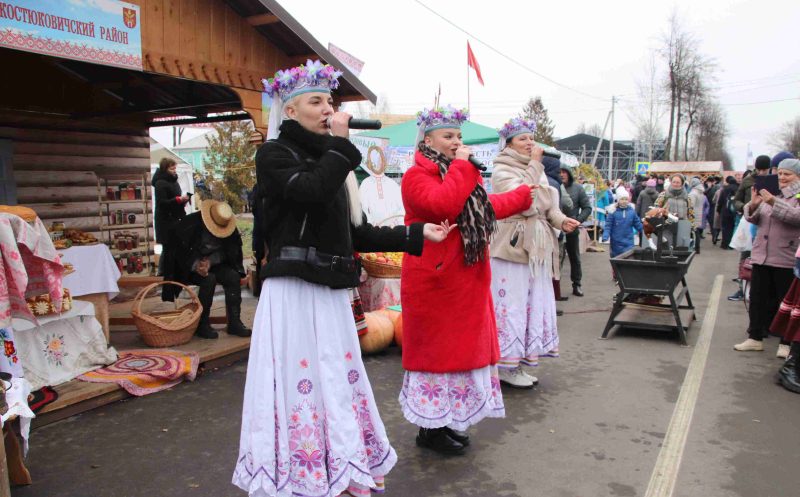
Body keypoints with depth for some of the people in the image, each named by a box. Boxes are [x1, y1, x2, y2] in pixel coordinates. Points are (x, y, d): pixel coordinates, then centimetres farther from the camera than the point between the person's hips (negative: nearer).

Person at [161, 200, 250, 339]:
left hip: (213, 264, 4)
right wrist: (195, 265, -33)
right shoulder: (189, 224, -22)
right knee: (209, 279, -32)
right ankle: (202, 325, -20)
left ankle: (234, 322, -17)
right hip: (189, 267, -4)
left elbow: (227, 252, -4)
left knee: (233, 277, -22)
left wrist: (210, 261, -23)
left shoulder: (228, 228, -9)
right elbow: (177, 252, -17)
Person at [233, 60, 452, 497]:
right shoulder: (274, 154, -2)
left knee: (337, 381, 13)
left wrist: (416, 234, 15)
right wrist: (340, 142, -11)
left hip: (332, 293, 7)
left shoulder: (330, 163, 18)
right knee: (300, 383, -4)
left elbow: (355, 234, 17)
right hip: (293, 292, -7)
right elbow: (311, 190, -24)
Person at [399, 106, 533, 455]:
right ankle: (430, 429, 14)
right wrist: (462, 165, -18)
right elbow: (443, 205, -30)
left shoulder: (463, 173, 17)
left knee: (461, 346, 14)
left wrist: (523, 196, 38)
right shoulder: (417, 176, -11)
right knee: (435, 348, 0)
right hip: (434, 280, -9)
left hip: (467, 280, 9)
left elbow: (486, 208, 30)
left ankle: (448, 420, 27)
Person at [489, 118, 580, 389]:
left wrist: (560, 220, -5)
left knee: (533, 304, 10)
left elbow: (548, 204, 15)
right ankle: (506, 367, 8)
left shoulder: (537, 171, 17)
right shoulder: (502, 171, -7)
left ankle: (516, 365, 21)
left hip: (536, 247, 8)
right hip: (512, 245, -8)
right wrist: (534, 164, -16)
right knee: (513, 306, -4)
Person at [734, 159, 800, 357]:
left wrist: (773, 202, -31)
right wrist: (753, 205, -13)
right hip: (762, 256, 5)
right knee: (757, 298, 9)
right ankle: (755, 337, 19)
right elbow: (754, 219, 8)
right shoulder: (769, 193, 11)